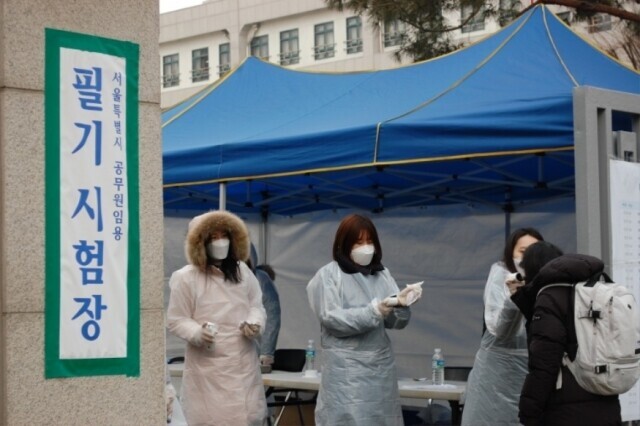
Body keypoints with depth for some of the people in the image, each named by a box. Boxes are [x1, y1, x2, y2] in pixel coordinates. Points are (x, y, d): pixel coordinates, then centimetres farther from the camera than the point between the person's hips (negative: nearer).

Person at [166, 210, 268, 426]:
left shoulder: (243, 271, 9)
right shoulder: (186, 277, -5)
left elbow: (256, 305, 15)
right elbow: (175, 320, -4)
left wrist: (255, 322, -7)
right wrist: (197, 333, -22)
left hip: (243, 362, 5)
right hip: (208, 365, -4)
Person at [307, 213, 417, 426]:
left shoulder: (382, 274, 11)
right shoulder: (328, 275, -2)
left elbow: (395, 321, 8)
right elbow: (331, 319, -11)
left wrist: (400, 305, -14)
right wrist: (373, 312, -20)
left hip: (381, 366, 5)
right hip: (346, 370, -5)